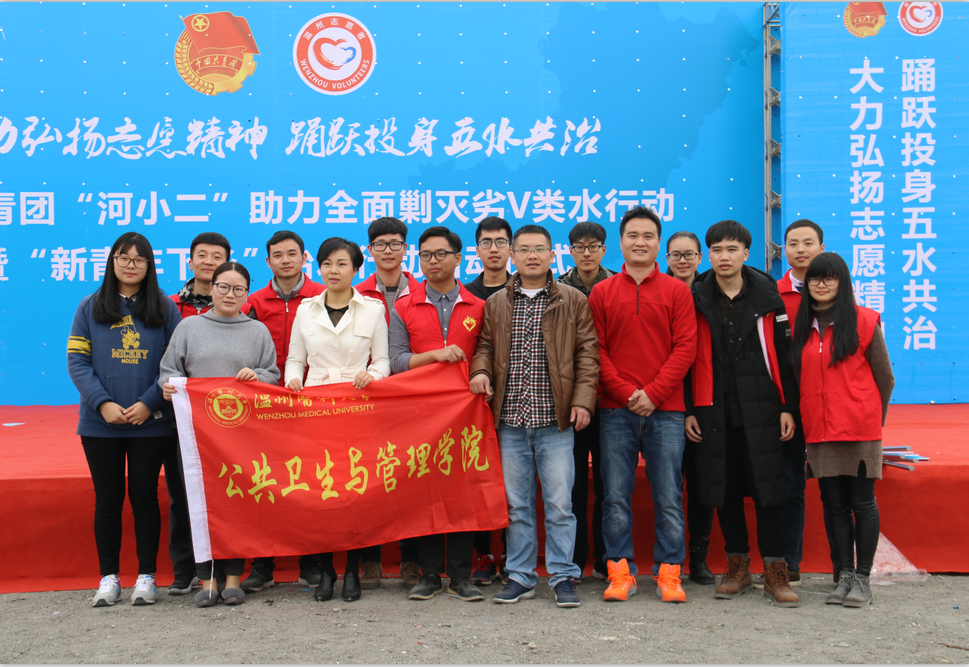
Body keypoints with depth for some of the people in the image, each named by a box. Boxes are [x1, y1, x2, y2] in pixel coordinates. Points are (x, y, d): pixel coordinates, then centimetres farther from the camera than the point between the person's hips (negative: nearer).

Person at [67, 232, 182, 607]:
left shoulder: (165, 309, 4)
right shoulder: (91, 307, 6)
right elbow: (77, 361, 0)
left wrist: (149, 403, -12)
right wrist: (103, 403, -12)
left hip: (151, 422, -1)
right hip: (100, 423, 1)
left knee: (144, 498, 5)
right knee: (108, 500, 7)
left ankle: (146, 576, 16)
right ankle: (108, 577, 19)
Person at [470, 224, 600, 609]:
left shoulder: (573, 301, 6)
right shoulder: (496, 304, 13)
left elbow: (587, 352, 3)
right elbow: (485, 345, 19)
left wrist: (583, 399, -6)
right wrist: (481, 370, -2)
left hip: (555, 419, -2)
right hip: (510, 419, 3)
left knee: (559, 502, 0)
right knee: (516, 503, 9)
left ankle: (563, 577, 12)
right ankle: (520, 577, 19)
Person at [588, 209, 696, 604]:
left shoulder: (677, 291, 8)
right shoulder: (601, 293, 9)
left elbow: (685, 348, 0)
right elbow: (597, 351, 4)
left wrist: (653, 393, -10)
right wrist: (626, 393, -8)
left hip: (665, 409, 0)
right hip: (616, 410, 1)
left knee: (668, 497, 2)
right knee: (616, 497, 3)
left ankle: (668, 573, 13)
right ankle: (621, 573, 12)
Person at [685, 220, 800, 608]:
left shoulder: (767, 295, 5)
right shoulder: (696, 299, 5)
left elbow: (783, 354, 5)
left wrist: (787, 407, -1)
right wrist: (689, 409, 1)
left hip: (760, 408, -1)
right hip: (714, 411, 1)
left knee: (767, 488, -1)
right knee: (725, 489, 7)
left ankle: (775, 572, 8)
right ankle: (738, 565, 20)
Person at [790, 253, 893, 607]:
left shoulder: (864, 321, -2)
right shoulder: (800, 326, 10)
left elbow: (885, 379, 3)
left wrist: (873, 419, 8)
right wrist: (804, 420, 9)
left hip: (859, 429, -4)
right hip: (819, 431, 4)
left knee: (862, 503, 2)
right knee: (835, 504, 8)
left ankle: (863, 577, 11)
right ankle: (845, 574, 18)